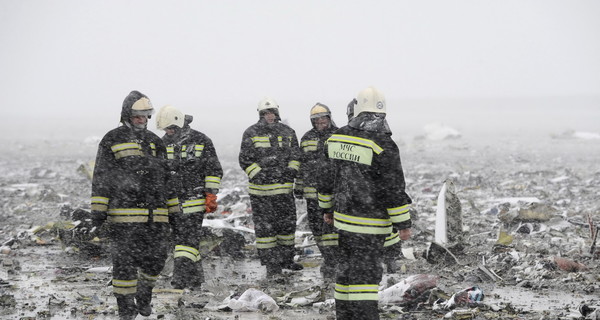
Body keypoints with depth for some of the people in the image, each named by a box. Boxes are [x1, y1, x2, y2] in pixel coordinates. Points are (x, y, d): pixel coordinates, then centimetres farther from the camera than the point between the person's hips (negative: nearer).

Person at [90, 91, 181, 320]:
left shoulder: (154, 142, 17)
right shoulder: (112, 140, 1)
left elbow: (167, 178, 22)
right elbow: (101, 178, -2)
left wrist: (174, 209, 19)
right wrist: (98, 210, -8)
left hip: (156, 215, 5)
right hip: (124, 216, -5)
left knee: (156, 258, 6)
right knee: (125, 262, -4)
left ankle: (144, 296, 30)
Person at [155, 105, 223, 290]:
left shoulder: (201, 141, -4)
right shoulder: (164, 143, 10)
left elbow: (214, 170, 0)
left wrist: (211, 196, -5)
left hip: (194, 200, -5)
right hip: (172, 202, 6)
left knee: (189, 239, -12)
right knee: (180, 240, 8)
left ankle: (180, 281, -17)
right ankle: (195, 278, 19)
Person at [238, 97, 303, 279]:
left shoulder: (288, 133, 9)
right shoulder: (251, 134, -2)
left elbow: (295, 156, 16)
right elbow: (245, 160, -3)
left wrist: (291, 171, 0)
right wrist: (259, 175, -13)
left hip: (284, 187, 4)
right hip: (261, 190, -4)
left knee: (287, 223, 11)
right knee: (265, 227, -2)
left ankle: (286, 259, 26)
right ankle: (271, 265, 3)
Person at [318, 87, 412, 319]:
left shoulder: (339, 137, 3)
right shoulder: (382, 145, -17)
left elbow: (327, 178, 13)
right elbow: (394, 189, -15)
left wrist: (327, 208, 26)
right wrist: (403, 224, -7)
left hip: (343, 216, 6)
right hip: (369, 222, -6)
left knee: (346, 267, 17)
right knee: (366, 273, -5)